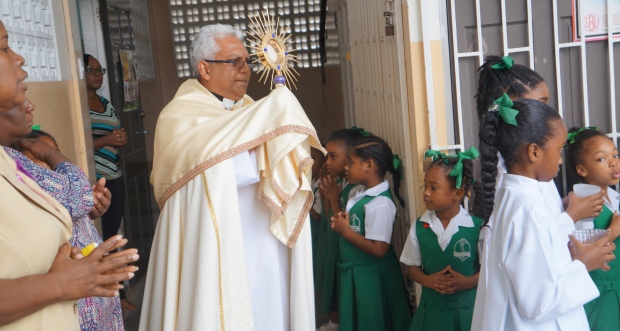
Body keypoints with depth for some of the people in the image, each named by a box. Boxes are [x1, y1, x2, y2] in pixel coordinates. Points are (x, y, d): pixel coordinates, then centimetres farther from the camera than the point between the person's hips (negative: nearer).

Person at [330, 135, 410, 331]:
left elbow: (378, 249, -26)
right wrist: (340, 221, -3)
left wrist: (345, 230, -19)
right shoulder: (361, 195, 7)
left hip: (371, 276, -9)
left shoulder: (380, 203, -22)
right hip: (354, 273, 9)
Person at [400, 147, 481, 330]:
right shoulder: (419, 226, -1)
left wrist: (468, 282, -17)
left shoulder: (477, 226, -9)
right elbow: (412, 266, 6)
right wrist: (428, 280, -12)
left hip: (468, 310, -2)